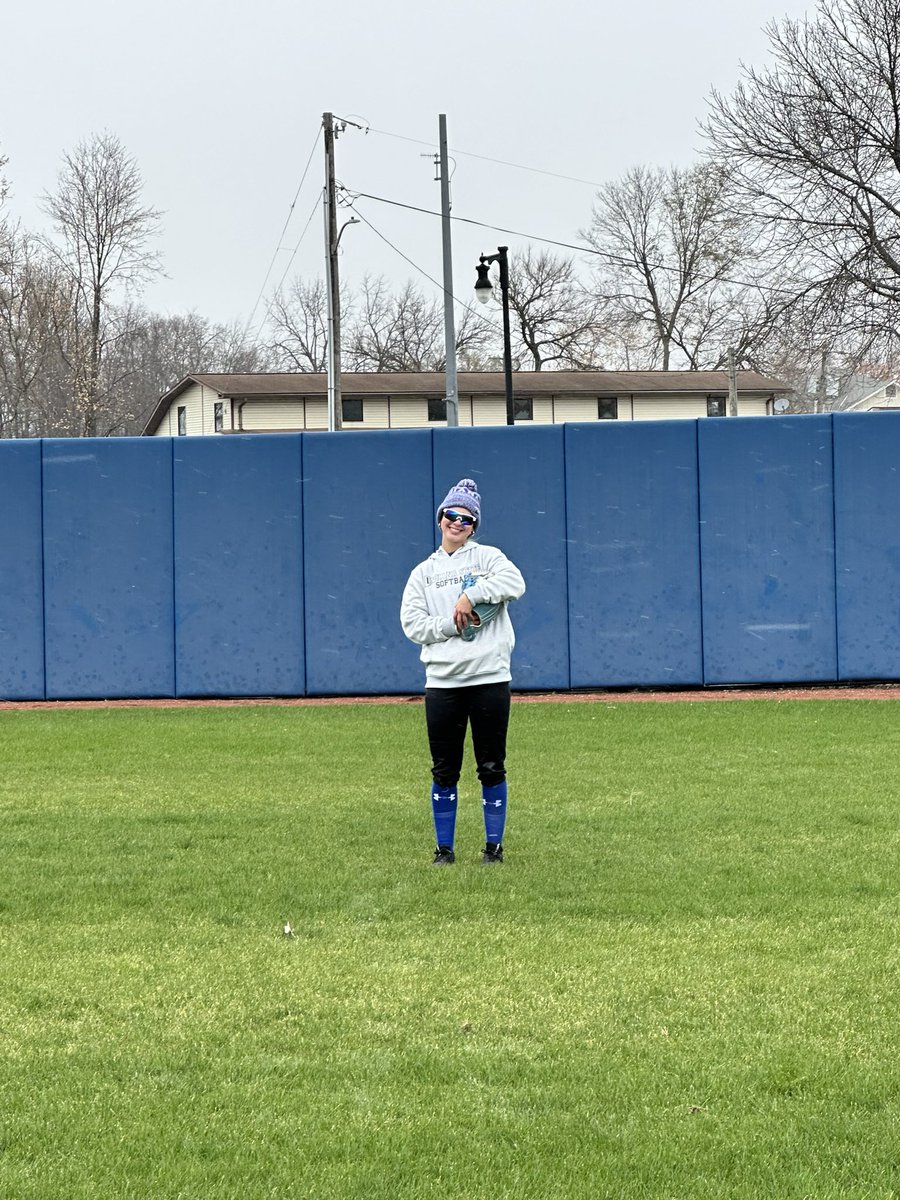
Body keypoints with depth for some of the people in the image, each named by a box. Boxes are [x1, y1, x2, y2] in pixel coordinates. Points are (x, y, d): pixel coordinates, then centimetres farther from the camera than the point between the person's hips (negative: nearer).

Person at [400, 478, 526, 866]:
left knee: (492, 767, 2)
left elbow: (515, 583, -15)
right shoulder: (423, 573, 12)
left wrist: (470, 595, -19)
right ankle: (444, 848, 13)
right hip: (442, 683, 2)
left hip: (489, 678, -2)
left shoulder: (487, 557, 7)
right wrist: (454, 623, -11)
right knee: (444, 771, 4)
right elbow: (413, 624, 1)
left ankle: (494, 845, 11)